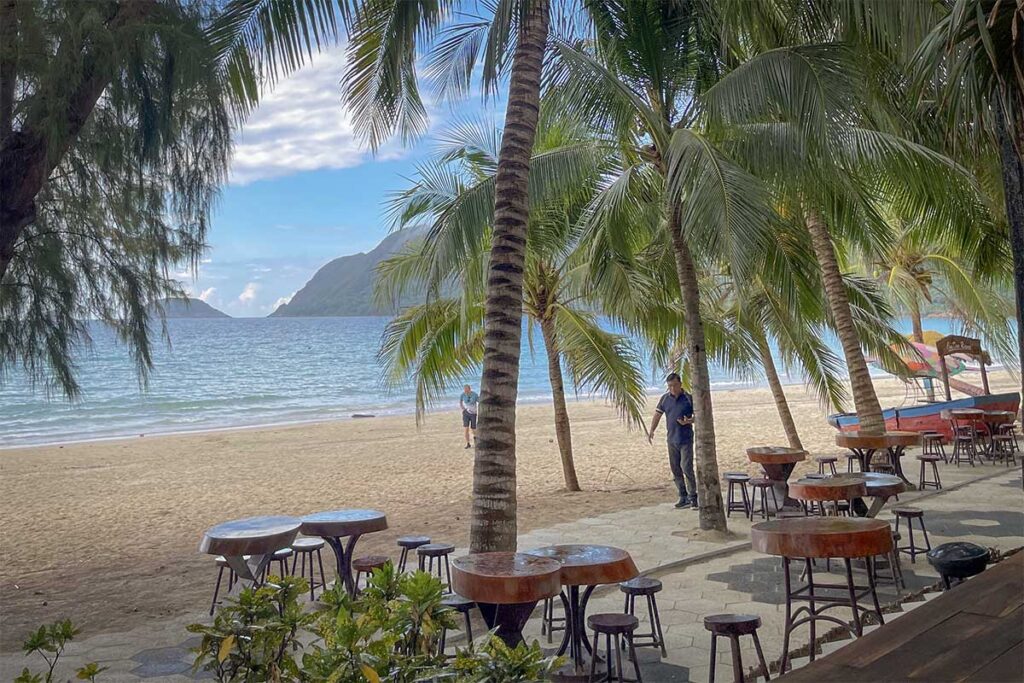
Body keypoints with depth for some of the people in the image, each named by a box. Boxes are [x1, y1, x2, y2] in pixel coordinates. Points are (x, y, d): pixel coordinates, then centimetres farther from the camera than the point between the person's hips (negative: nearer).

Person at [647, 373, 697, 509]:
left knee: (687, 468, -11)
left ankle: (693, 497, -1)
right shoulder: (665, 399, 5)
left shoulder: (689, 398, -6)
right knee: (675, 470, 8)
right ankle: (683, 497, 18)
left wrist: (688, 421, -21)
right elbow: (657, 415, 9)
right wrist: (651, 431, 1)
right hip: (672, 440, 5)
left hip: (686, 440, -4)